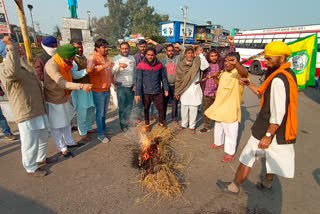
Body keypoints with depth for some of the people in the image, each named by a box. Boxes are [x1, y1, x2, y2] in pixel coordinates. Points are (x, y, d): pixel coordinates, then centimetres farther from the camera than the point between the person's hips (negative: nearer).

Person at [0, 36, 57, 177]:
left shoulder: (22, 65, 16)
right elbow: (13, 71, -44)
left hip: (39, 110, 10)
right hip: (26, 114, -10)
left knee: (43, 138, 24)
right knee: (30, 144, 7)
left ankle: (41, 158, 46)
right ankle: (31, 168, 28)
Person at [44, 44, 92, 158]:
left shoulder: (65, 63, -2)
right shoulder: (52, 66, -29)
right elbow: (62, 83, -43)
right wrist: (81, 86, -54)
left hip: (64, 98, 8)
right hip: (53, 101, -8)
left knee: (66, 122, 22)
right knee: (56, 126, 9)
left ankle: (70, 142, 41)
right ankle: (62, 148, 26)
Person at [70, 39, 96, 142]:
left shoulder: (84, 57, 13)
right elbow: (74, 75, -26)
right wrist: (87, 70, -32)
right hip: (79, 89, -8)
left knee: (91, 109, 16)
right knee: (82, 112, 0)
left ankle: (89, 128, 35)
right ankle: (83, 133, 16)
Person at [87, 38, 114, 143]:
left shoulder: (105, 57, 10)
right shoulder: (92, 57, -15)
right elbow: (89, 70, -35)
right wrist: (103, 66, -45)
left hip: (107, 89, 7)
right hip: (98, 91, -7)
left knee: (104, 111, 21)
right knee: (100, 112, 3)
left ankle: (104, 128, 40)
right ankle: (100, 134, 17)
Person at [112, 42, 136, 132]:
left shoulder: (132, 58, 11)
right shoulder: (116, 58, -4)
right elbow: (112, 71, -16)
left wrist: (135, 83, 10)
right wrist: (119, 65, -34)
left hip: (131, 86, 5)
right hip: (121, 86, -4)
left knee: (129, 106, 14)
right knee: (122, 107, 1)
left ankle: (127, 121, 32)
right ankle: (123, 125, 16)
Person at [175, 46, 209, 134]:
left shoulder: (197, 62, -2)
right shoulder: (181, 64, 2)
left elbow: (205, 66, -22)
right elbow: (178, 78, 5)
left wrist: (200, 54, -21)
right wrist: (177, 91, 5)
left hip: (195, 90, -1)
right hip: (184, 90, 2)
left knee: (193, 109, 6)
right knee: (184, 109, 12)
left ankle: (192, 126, 23)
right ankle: (184, 124, 31)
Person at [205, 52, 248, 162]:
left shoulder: (238, 73, -18)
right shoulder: (223, 72, 7)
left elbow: (244, 73, -43)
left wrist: (235, 63, -63)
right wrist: (215, 78, 2)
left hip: (230, 108, -9)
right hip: (219, 105, 9)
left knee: (230, 131, 4)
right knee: (218, 126, 25)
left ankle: (230, 152, 22)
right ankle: (219, 142, 48)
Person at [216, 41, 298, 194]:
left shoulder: (278, 80, -24)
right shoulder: (289, 74, 8)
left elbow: (278, 112, -27)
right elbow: (265, 93, 14)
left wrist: (268, 135, -24)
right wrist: (249, 84, 5)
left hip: (270, 128, -10)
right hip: (283, 130, 10)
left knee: (248, 156, 3)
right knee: (272, 155, 26)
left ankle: (234, 186, 20)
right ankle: (268, 181, 48)